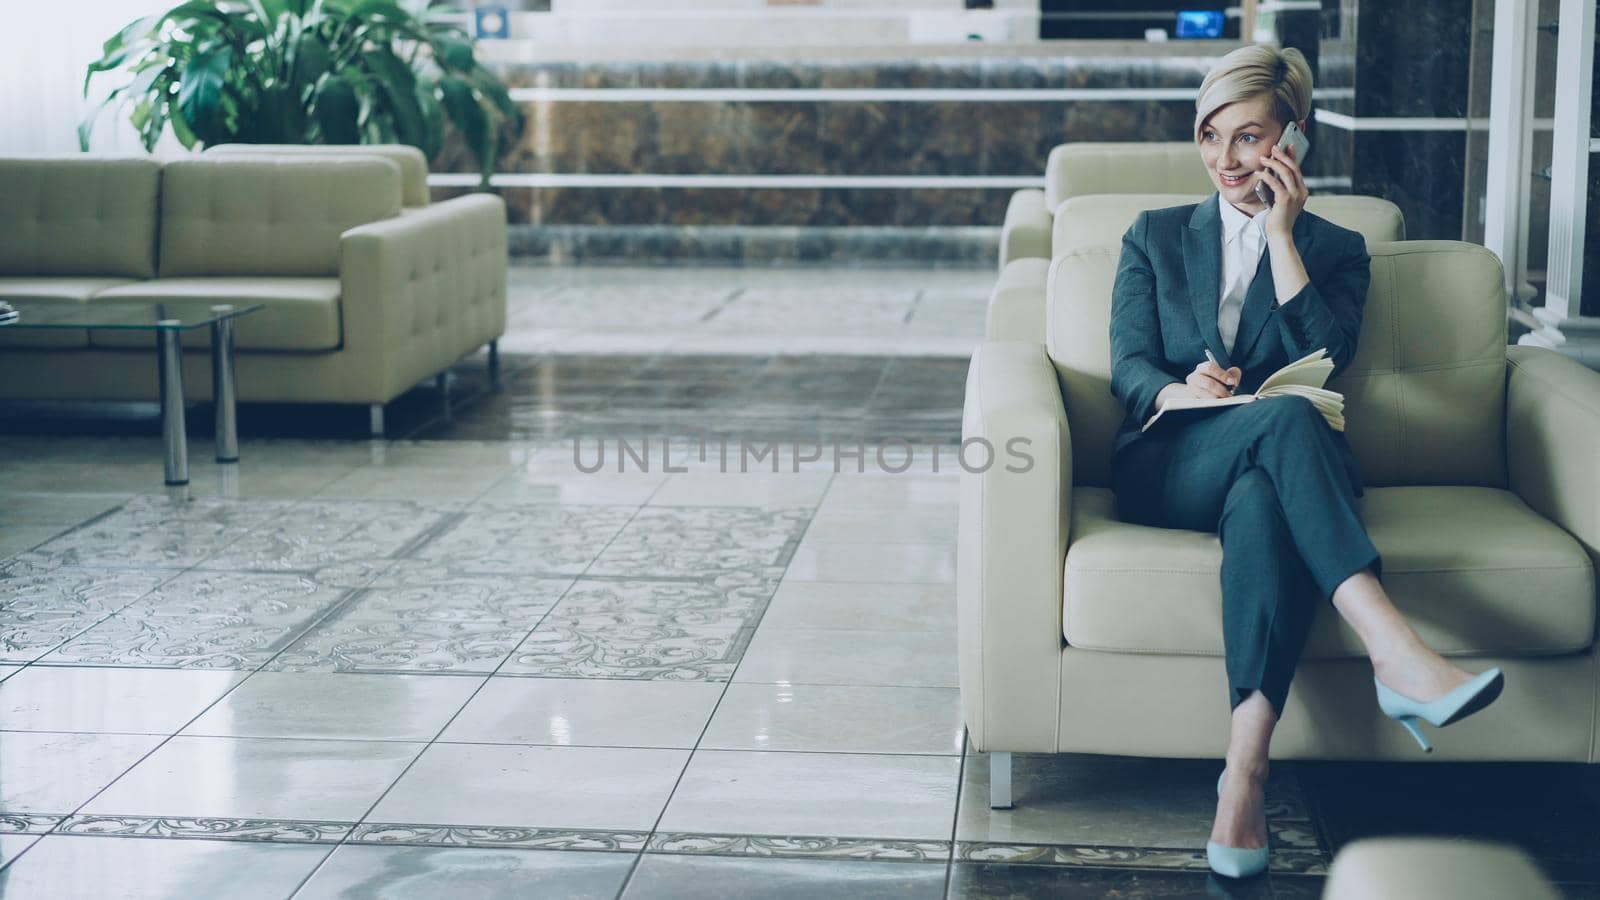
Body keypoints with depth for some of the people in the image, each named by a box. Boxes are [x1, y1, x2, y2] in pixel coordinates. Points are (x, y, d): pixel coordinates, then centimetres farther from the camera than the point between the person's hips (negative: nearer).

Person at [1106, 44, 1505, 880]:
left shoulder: (1335, 249, 19)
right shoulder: (1154, 237, 21)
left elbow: (1326, 357, -2)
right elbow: (1128, 364, 6)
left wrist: (1282, 235, -2)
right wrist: (1177, 391, -17)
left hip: (1271, 468, 0)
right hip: (1166, 471, 0)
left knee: (1259, 504, -40)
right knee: (1287, 414, -36)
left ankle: (1244, 774, -53)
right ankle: (1398, 655, -53)